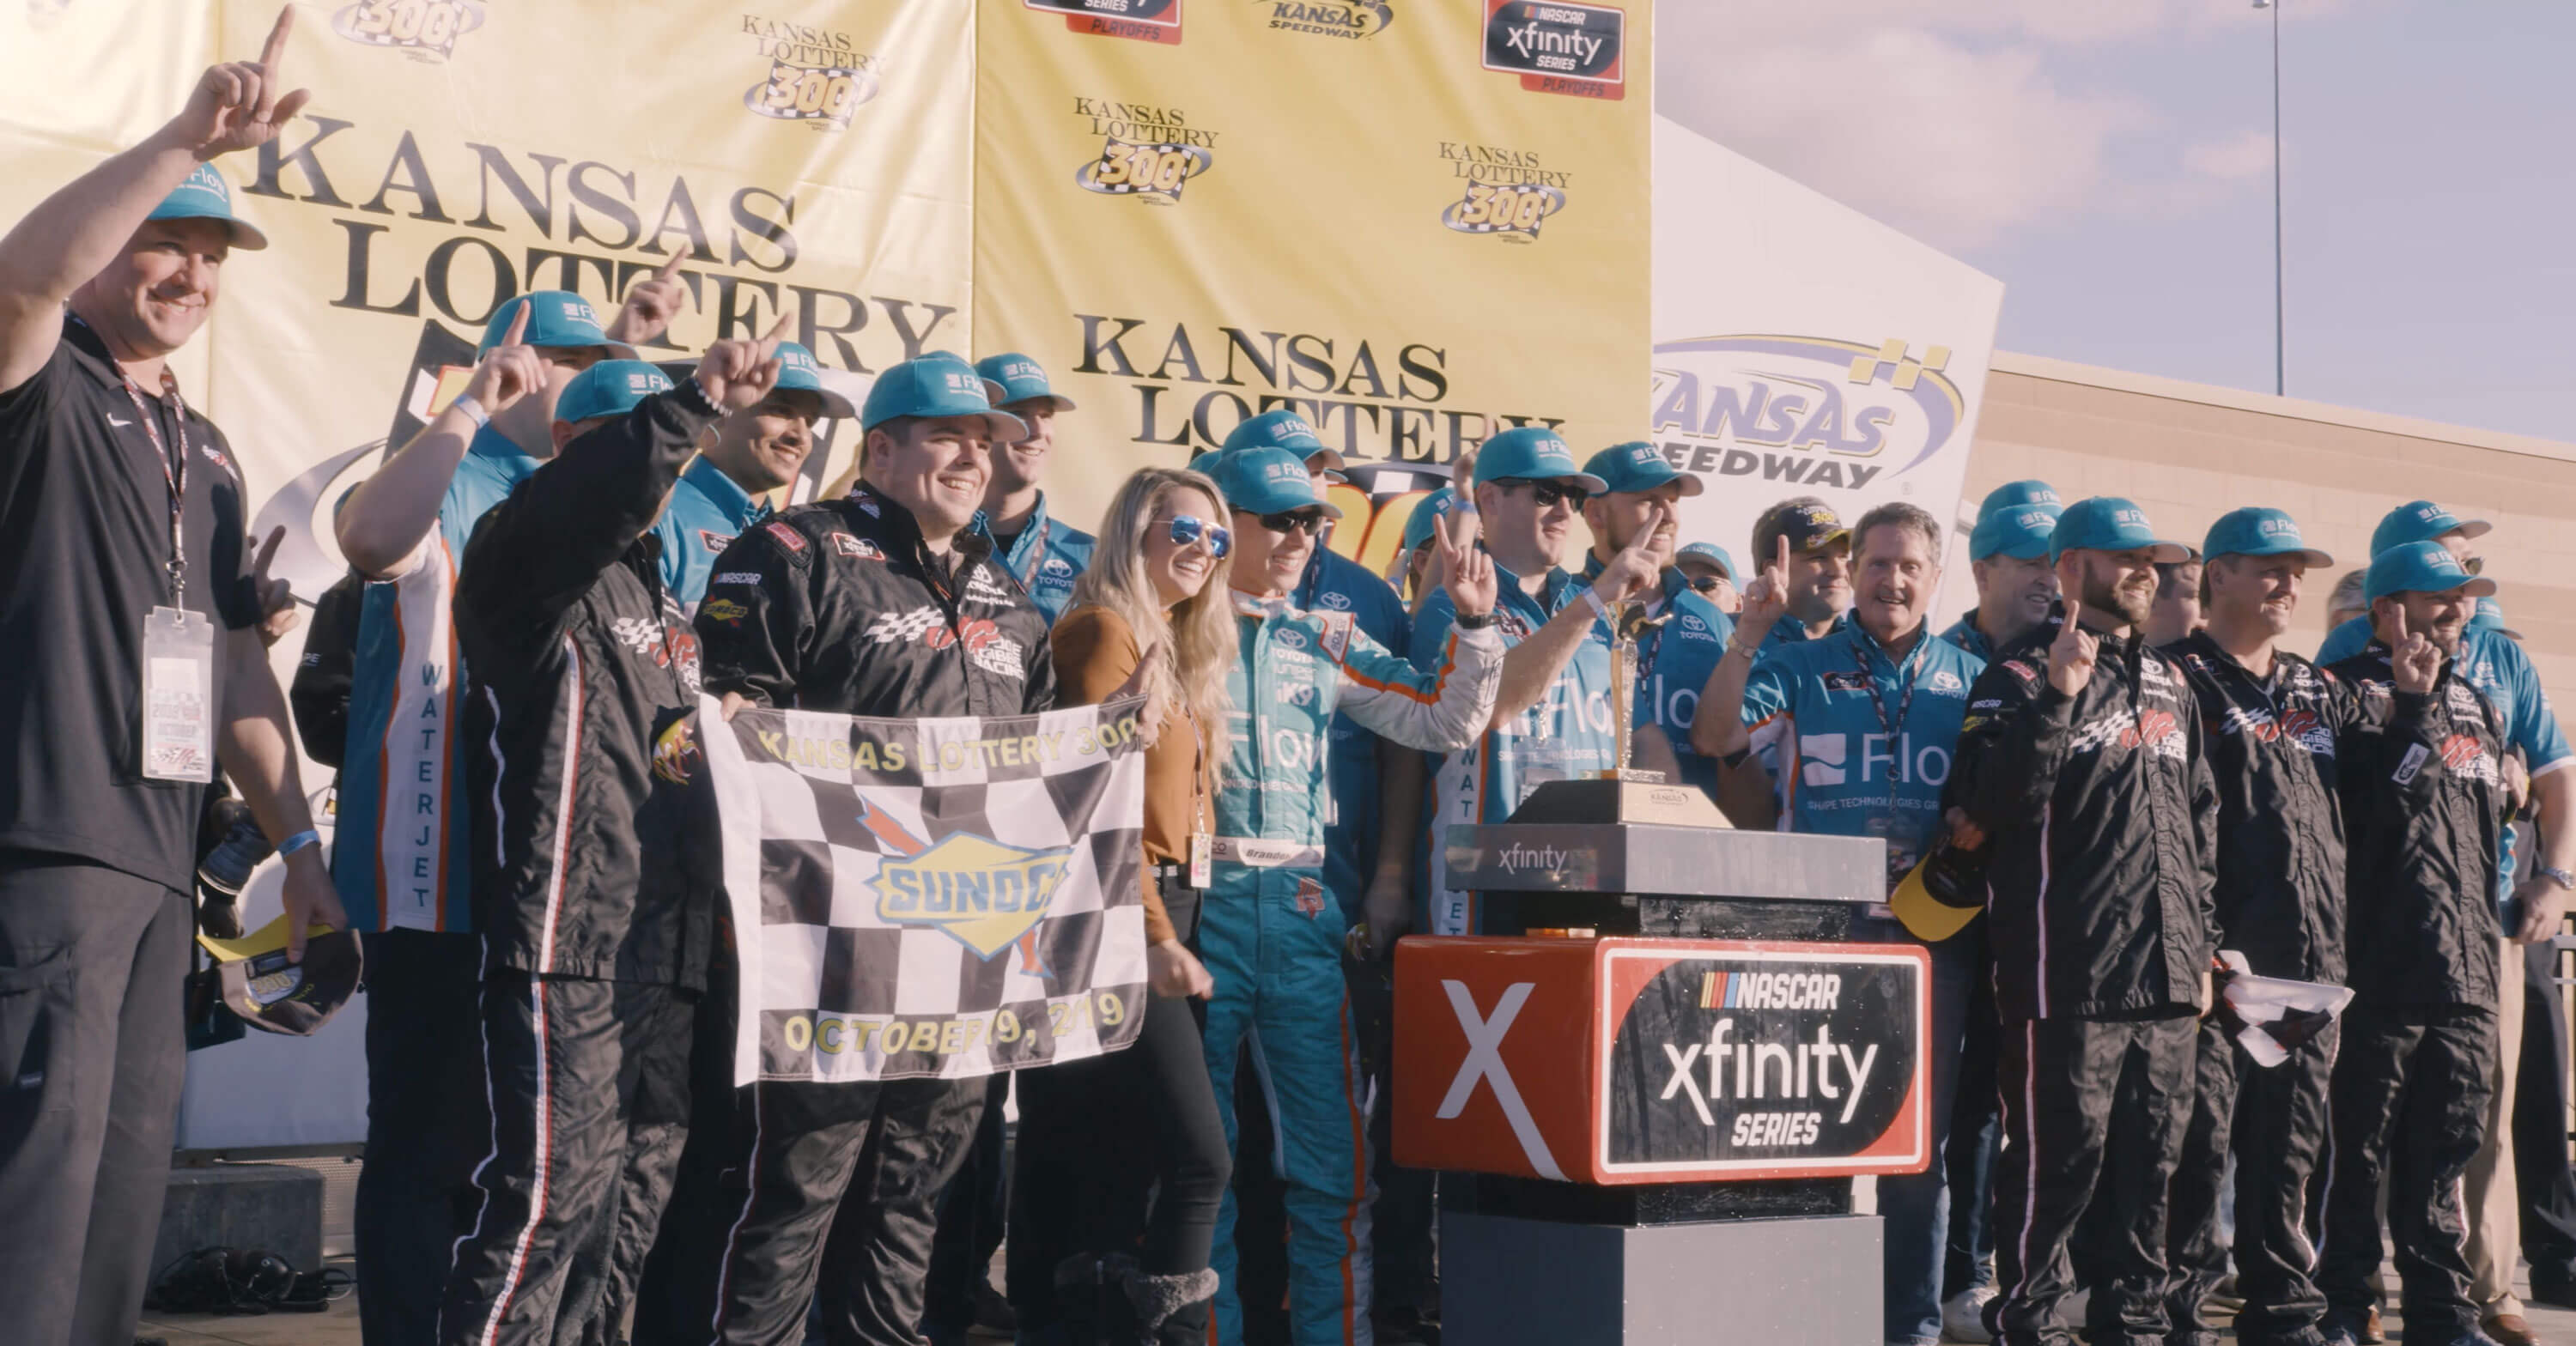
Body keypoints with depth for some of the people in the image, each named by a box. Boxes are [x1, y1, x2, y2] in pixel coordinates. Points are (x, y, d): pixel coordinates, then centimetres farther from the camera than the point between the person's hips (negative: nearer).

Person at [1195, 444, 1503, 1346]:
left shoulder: (1327, 643, 16)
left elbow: (1445, 722, 14)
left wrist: (1473, 620, 5)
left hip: (1303, 908, 3)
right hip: (1195, 901, -3)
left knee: (1333, 1155, 2)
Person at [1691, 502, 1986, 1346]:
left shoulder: (1971, 679, 12)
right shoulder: (1802, 668, 6)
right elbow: (1715, 739, -9)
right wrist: (1748, 633, -19)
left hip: (1932, 931, 2)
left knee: (1922, 1132, 7)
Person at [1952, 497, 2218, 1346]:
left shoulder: (2169, 685, 19)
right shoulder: (2023, 675, -2)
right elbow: (1995, 800, -16)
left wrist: (2199, 946, 18)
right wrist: (2056, 698, -24)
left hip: (2165, 974, 7)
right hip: (2068, 977, -7)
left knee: (2152, 1154, 10)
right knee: (2059, 1154, -5)